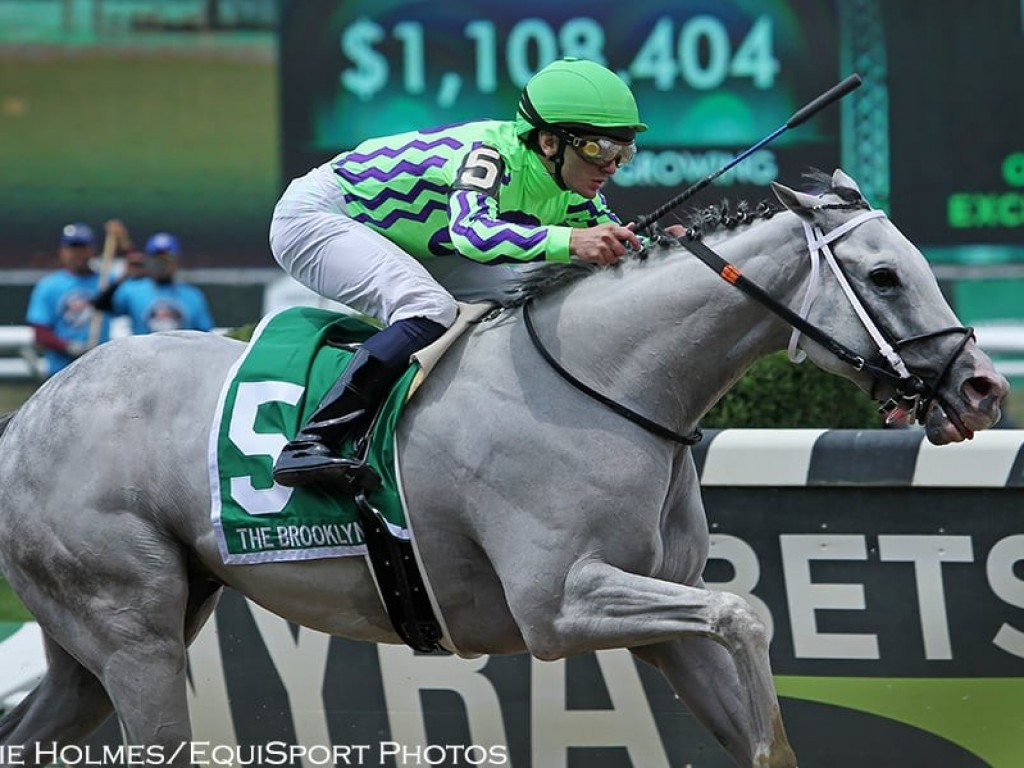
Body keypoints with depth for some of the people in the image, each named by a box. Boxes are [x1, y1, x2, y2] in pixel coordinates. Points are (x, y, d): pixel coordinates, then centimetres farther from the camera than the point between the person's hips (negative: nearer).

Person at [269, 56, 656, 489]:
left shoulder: (574, 191, -9)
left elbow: (618, 248, 2)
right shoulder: (489, 154, -33)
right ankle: (308, 445, -35)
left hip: (405, 245, 9)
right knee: (431, 310, -33)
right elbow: (471, 231, -52)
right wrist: (570, 241, -63)